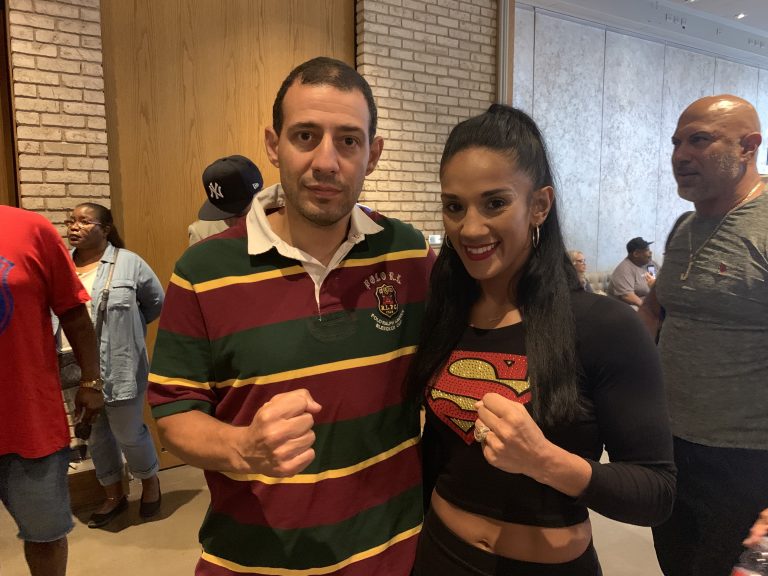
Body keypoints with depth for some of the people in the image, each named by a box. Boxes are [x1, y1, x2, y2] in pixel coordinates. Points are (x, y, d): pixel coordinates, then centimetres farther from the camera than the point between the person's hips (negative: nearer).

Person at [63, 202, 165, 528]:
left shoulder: (128, 263, -7)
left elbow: (156, 303, 3)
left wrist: (125, 328, 5)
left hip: (119, 370, -4)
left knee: (129, 434, 8)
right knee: (95, 437, 17)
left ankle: (150, 482, 35)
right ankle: (114, 495, 35)